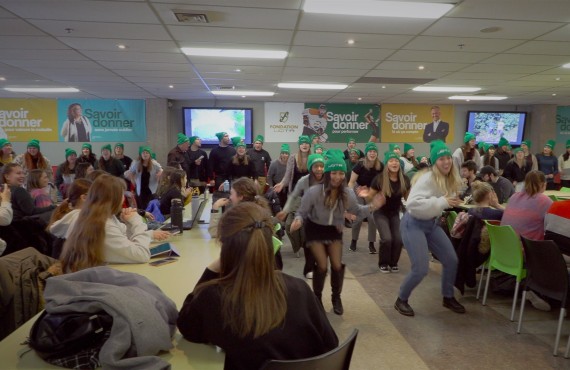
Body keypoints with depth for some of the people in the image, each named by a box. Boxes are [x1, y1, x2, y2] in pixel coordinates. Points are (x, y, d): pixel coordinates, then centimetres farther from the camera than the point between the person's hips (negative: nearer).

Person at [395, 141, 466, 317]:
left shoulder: (450, 180, 2)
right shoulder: (428, 178, -24)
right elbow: (413, 203, -36)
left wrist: (453, 203, 2)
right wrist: (442, 202, -35)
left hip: (431, 223, 8)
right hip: (414, 224, -8)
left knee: (451, 260, 8)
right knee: (421, 269, -11)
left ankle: (448, 298, 32)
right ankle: (401, 300, 14)